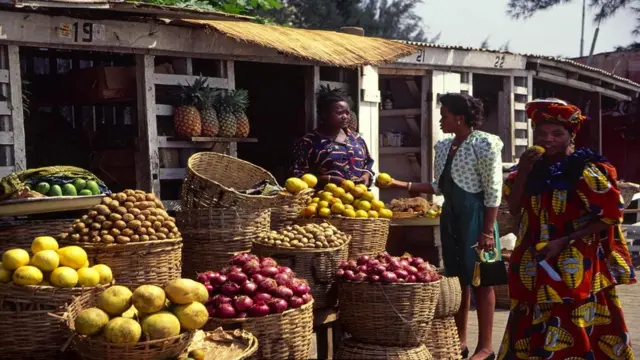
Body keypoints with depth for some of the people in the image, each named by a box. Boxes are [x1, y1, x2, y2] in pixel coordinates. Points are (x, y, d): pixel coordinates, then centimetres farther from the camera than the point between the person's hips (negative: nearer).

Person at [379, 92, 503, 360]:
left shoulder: (484, 144, -12)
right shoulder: (444, 147, 10)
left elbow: (493, 191, -14)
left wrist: (487, 230, -18)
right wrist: (403, 185, 6)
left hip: (475, 216, -8)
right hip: (451, 216, 8)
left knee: (480, 281, -1)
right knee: (457, 280, 13)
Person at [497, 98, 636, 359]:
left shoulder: (585, 170, -10)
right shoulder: (533, 167, 9)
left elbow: (610, 216, -11)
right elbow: (514, 209, 3)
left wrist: (565, 241, -16)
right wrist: (523, 172, -10)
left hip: (574, 270, -6)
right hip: (536, 270, 6)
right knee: (530, 336, 9)